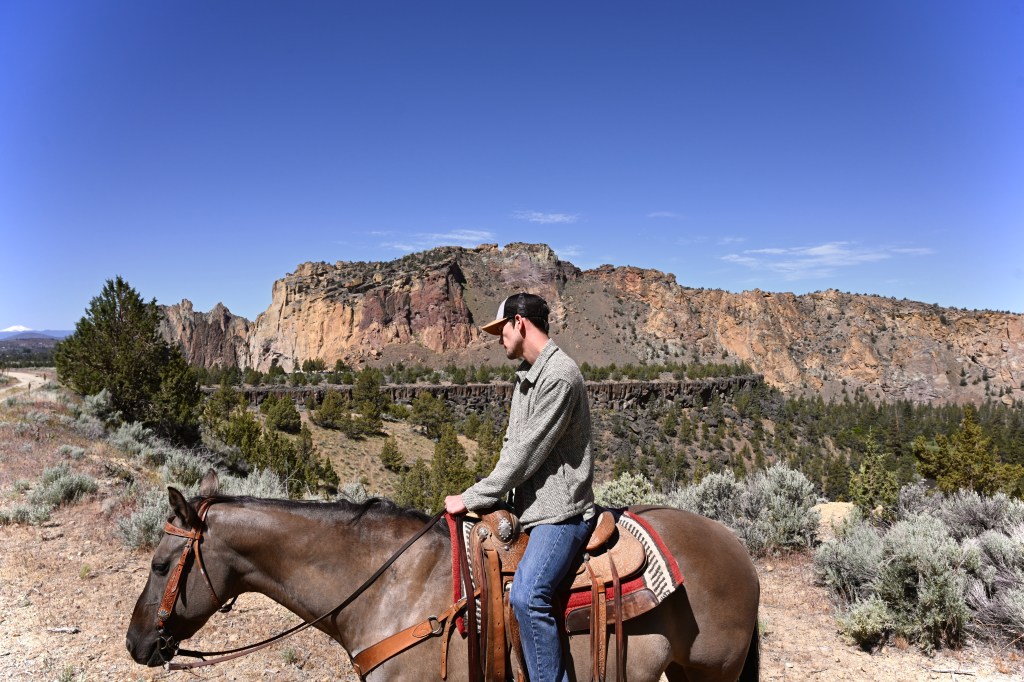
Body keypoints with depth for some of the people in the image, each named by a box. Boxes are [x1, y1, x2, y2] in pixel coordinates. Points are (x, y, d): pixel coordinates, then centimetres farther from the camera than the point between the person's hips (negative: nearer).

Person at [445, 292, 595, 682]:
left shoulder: (559, 375, -18)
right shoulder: (526, 375, 14)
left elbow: (526, 454, -20)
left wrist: (471, 499, -14)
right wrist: (486, 496, 5)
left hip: (559, 511, -10)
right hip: (531, 507, 10)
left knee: (527, 595, -28)